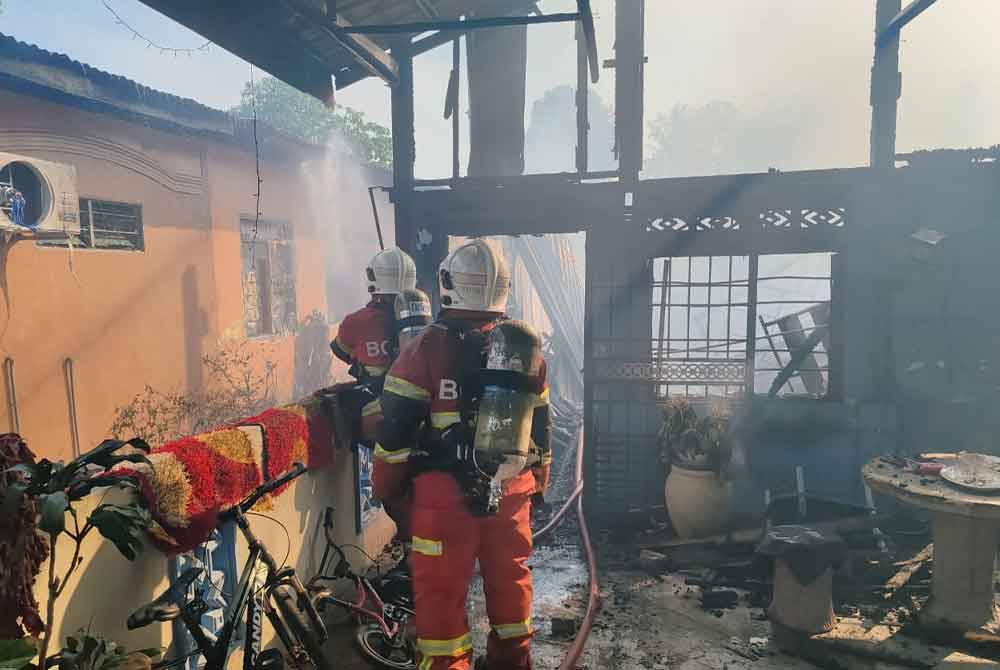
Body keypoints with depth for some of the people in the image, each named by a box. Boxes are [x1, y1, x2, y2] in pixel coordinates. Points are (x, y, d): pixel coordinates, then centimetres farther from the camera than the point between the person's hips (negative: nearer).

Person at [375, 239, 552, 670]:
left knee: (441, 589, 9)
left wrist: (389, 487, 3)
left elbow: (396, 427, -10)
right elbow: (540, 423, 10)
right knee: (510, 578, 20)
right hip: (511, 490, 5)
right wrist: (538, 482, 22)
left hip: (445, 492, -4)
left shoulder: (427, 347, -11)